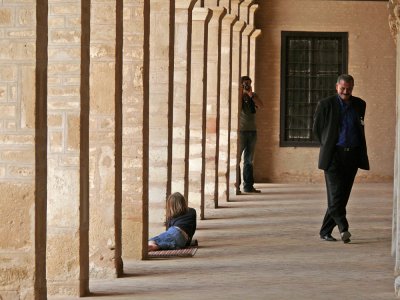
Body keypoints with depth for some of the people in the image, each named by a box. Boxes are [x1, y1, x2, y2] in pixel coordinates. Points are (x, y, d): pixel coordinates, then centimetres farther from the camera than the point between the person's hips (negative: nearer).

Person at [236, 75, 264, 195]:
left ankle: (248, 186, 9)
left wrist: (251, 95, -12)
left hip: (252, 131, 5)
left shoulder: (253, 95, 13)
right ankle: (236, 186, -7)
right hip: (240, 130, -5)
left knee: (249, 160, 7)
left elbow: (260, 105, -4)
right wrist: (241, 93, -15)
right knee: (237, 159, -7)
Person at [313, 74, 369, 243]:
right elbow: (317, 129, 8)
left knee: (343, 195, 4)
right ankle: (343, 229, -22)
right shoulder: (326, 105, -1)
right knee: (336, 193, -15)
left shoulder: (359, 105, 11)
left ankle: (325, 232, 11)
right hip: (334, 156, -4)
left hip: (353, 155, 4)